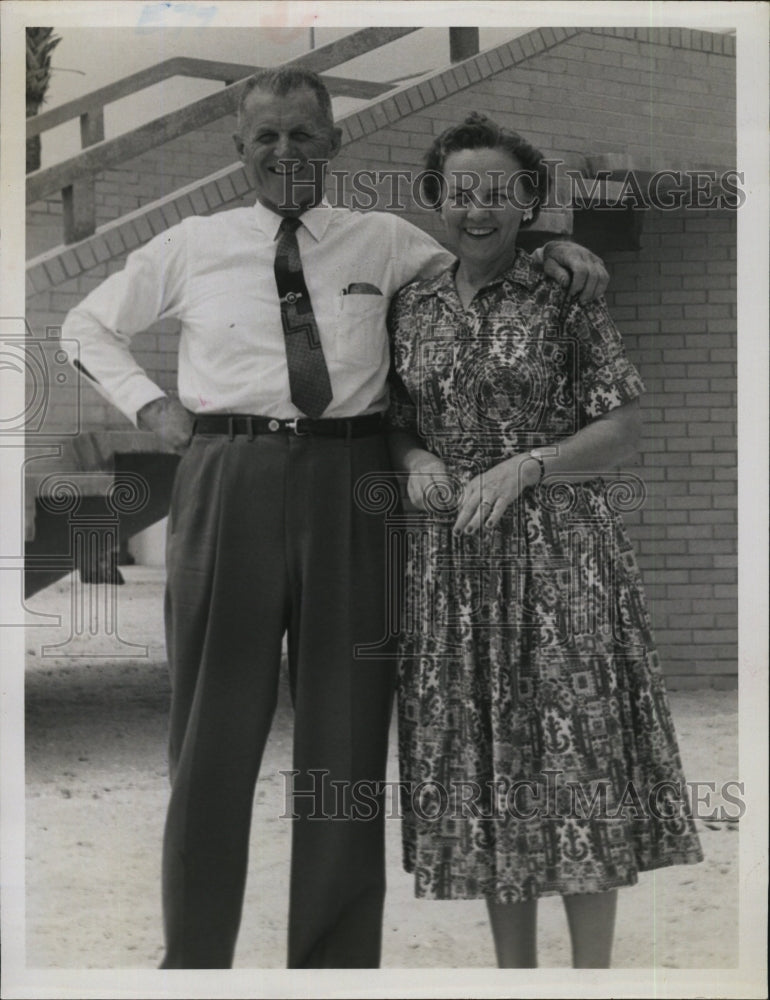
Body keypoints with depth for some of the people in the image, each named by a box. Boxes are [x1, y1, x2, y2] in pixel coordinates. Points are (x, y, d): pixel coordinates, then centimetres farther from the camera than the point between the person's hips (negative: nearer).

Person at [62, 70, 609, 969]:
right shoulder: (190, 247, 9)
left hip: (349, 489, 1)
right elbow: (88, 324, 20)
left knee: (346, 724, 6)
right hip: (228, 483, 0)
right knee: (216, 725, 6)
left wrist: (548, 247, -5)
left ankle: (337, 960, 19)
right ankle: (195, 956, 18)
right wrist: (146, 403, 6)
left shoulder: (384, 242, 9)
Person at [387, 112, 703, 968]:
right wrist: (414, 459, -6)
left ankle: (592, 970, 5)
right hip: (449, 556, 4)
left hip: (559, 548, -4)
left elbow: (623, 427, -4)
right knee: (478, 753, 7)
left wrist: (524, 467, -16)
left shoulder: (566, 298, -2)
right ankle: (513, 968, 18)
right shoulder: (409, 306, 9)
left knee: (574, 745, -4)